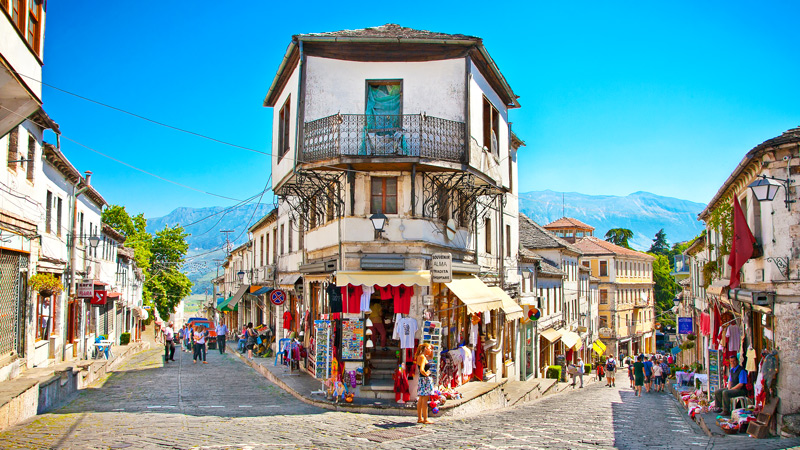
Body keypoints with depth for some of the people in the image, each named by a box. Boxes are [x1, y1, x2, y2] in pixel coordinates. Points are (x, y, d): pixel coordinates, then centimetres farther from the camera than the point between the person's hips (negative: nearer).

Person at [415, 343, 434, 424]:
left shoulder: (422, 356, 14)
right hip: (425, 379, -10)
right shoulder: (422, 357, -16)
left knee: (420, 400, 12)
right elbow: (421, 370, -27)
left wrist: (431, 351, 16)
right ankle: (425, 419, -2)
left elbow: (430, 357, 33)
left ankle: (419, 418, 17)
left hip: (422, 380, 10)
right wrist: (426, 374, -11)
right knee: (425, 401, -5)